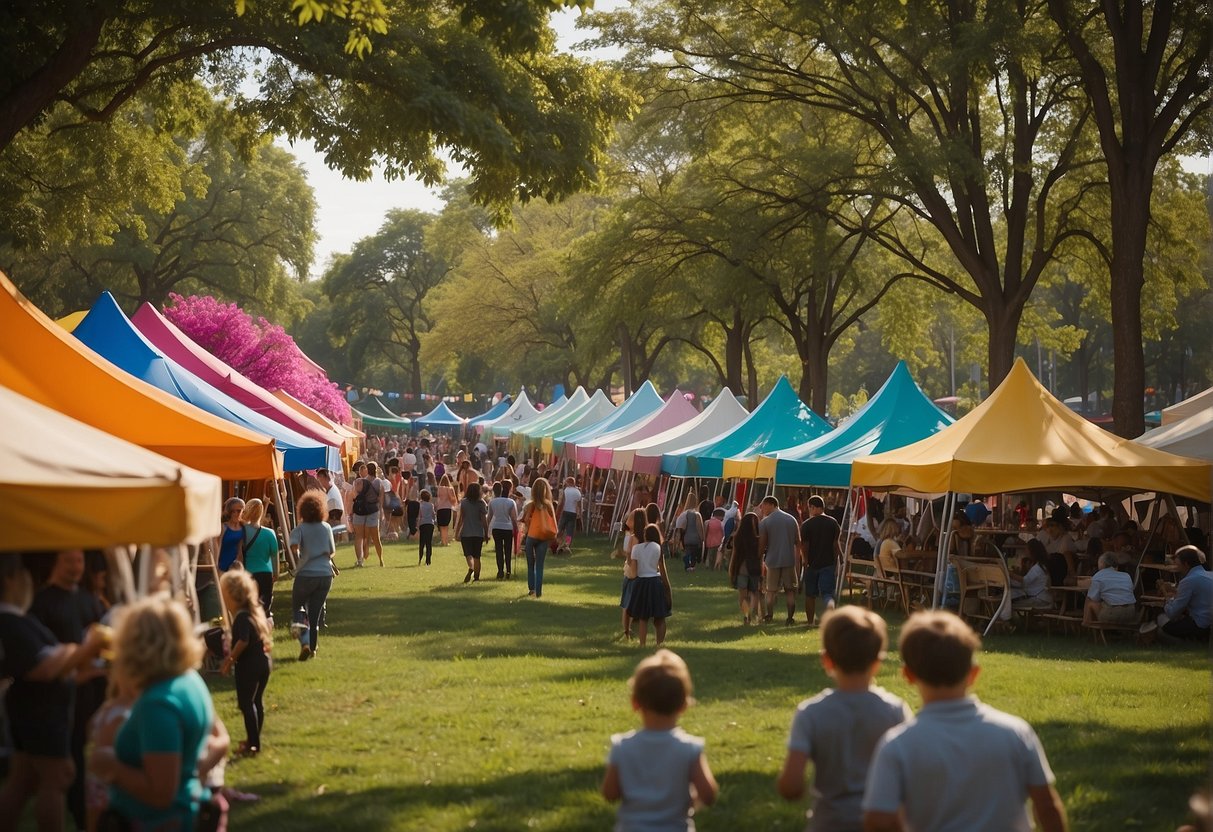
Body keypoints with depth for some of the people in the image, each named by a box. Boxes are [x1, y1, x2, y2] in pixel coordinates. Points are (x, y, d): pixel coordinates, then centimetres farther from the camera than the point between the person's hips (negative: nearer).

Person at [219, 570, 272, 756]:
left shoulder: (241, 617, -17)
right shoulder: (256, 612, 11)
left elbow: (243, 641, -28)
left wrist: (230, 659, -17)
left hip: (248, 665, -9)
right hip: (263, 662, 9)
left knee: (246, 703, -4)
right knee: (257, 702, 17)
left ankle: (253, 743, -6)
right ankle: (254, 740, 27)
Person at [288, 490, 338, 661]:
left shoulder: (299, 529, -6)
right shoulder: (326, 527, 5)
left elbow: (294, 546, -23)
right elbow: (331, 551, 10)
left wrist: (298, 563, -7)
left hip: (306, 575, -3)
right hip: (325, 574, 3)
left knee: (298, 608, 14)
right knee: (315, 612, 15)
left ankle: (305, 643, -6)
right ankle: (313, 648, 16)